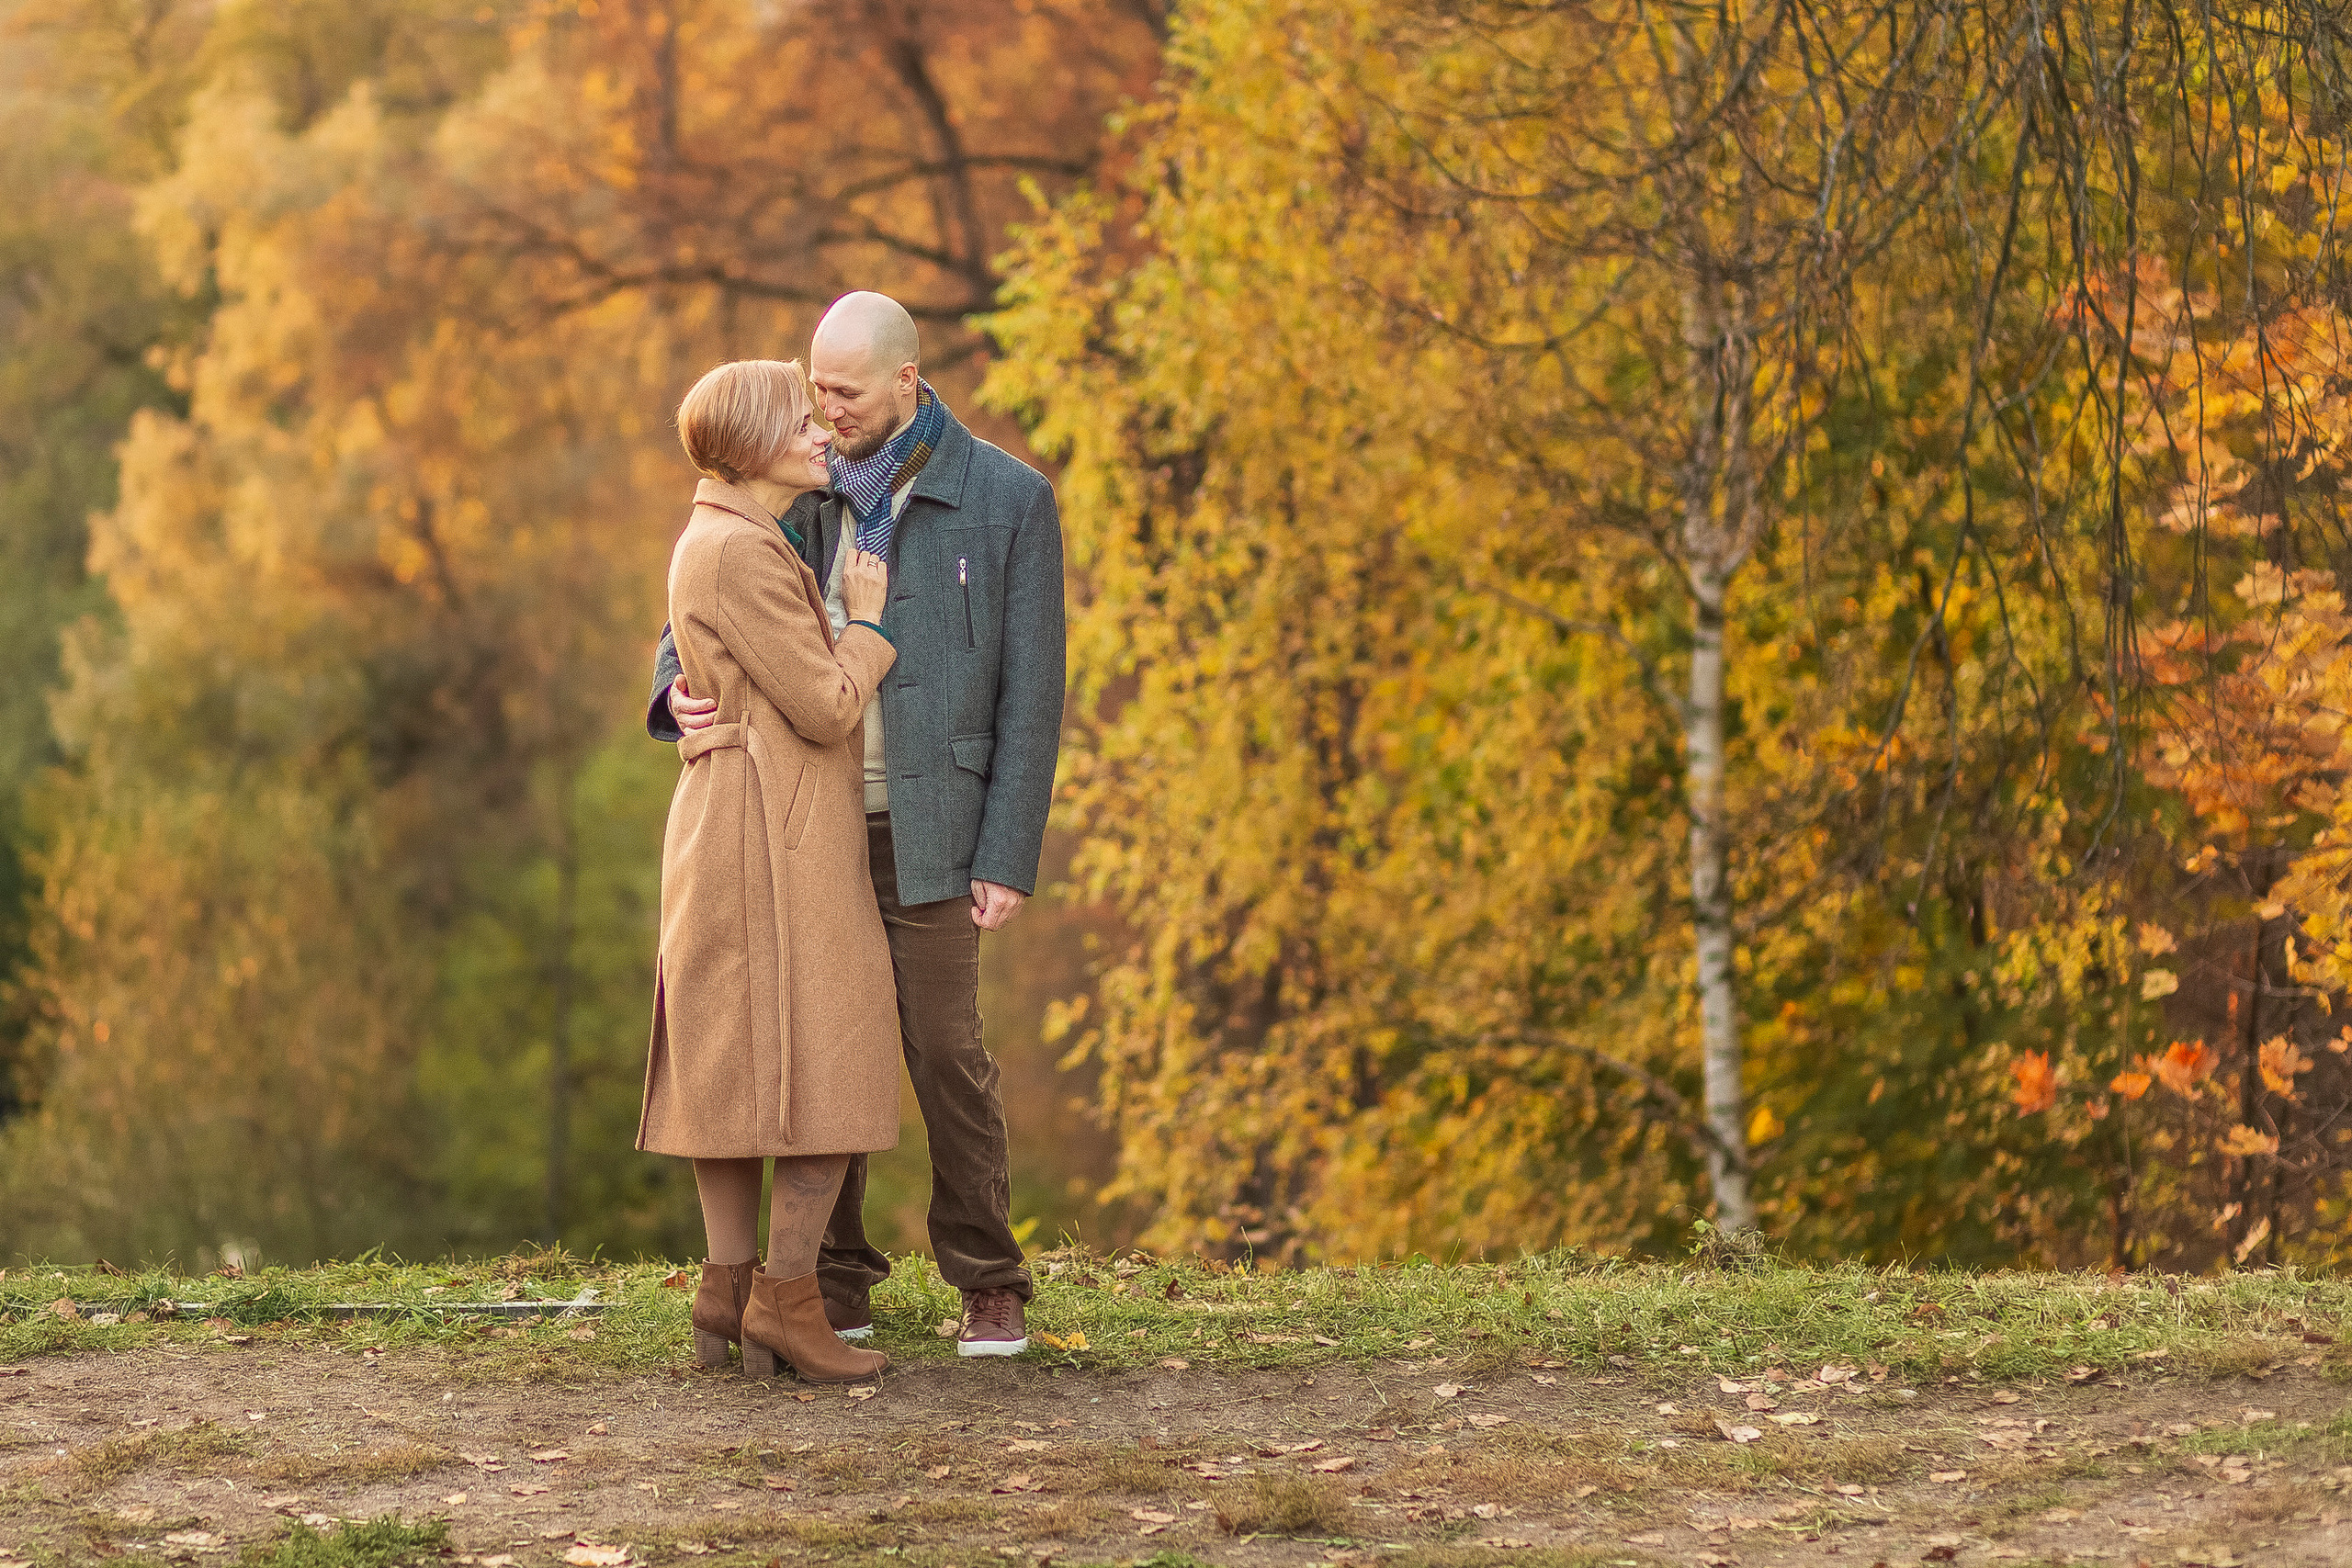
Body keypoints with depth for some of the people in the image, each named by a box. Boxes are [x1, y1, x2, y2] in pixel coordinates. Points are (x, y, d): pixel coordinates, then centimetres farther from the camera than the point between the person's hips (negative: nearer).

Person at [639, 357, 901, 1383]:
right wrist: (865, 620, -3)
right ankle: (785, 1296, -9)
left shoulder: (721, 540, 17)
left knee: (735, 1061, 8)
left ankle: (729, 1295, 9)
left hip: (730, 829, 11)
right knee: (831, 1062, -8)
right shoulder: (741, 553, -16)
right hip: (776, 829, -11)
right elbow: (825, 706, -17)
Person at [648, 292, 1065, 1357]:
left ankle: (989, 1288, 9)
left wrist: (1009, 860, -10)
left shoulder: (1009, 500, -5)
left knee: (944, 1053, -3)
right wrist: (680, 692, -16)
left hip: (921, 833, -4)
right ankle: (837, 1288, 13)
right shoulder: (805, 496, 8)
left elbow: (1030, 693, -5)